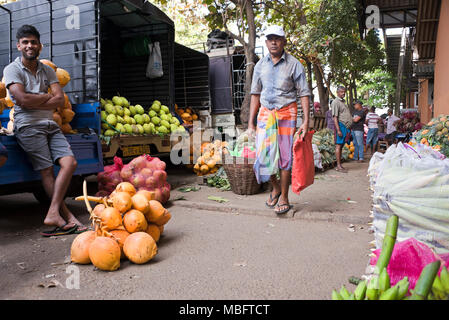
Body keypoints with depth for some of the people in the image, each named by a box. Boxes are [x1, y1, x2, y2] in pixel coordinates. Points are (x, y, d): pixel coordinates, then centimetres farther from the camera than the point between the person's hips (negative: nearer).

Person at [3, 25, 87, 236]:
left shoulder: (47, 70, 18)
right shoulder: (12, 69, 4)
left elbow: (60, 100, 4)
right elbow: (22, 99, -12)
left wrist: (33, 101, -7)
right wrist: (47, 96, 0)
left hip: (50, 125, 5)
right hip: (28, 126, -5)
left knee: (70, 162, -13)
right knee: (47, 171, -10)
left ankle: (53, 214, -16)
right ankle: (67, 217, -10)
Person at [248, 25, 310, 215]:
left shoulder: (294, 64, 0)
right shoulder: (260, 65, 10)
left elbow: (304, 93, -2)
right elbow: (255, 94, 12)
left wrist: (306, 121, -12)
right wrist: (251, 123, 7)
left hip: (286, 113, -3)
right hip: (265, 113, 3)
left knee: (285, 156, -1)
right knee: (263, 155, -3)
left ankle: (284, 198, 11)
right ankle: (275, 187, 24)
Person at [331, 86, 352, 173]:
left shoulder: (343, 101, 22)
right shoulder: (335, 102, -7)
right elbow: (335, 117, -15)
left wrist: (349, 129, 22)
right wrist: (338, 130, -22)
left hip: (346, 126, 9)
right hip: (340, 125, -9)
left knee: (341, 146, 8)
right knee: (338, 145, -8)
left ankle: (339, 165, 10)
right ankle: (338, 166, -9)